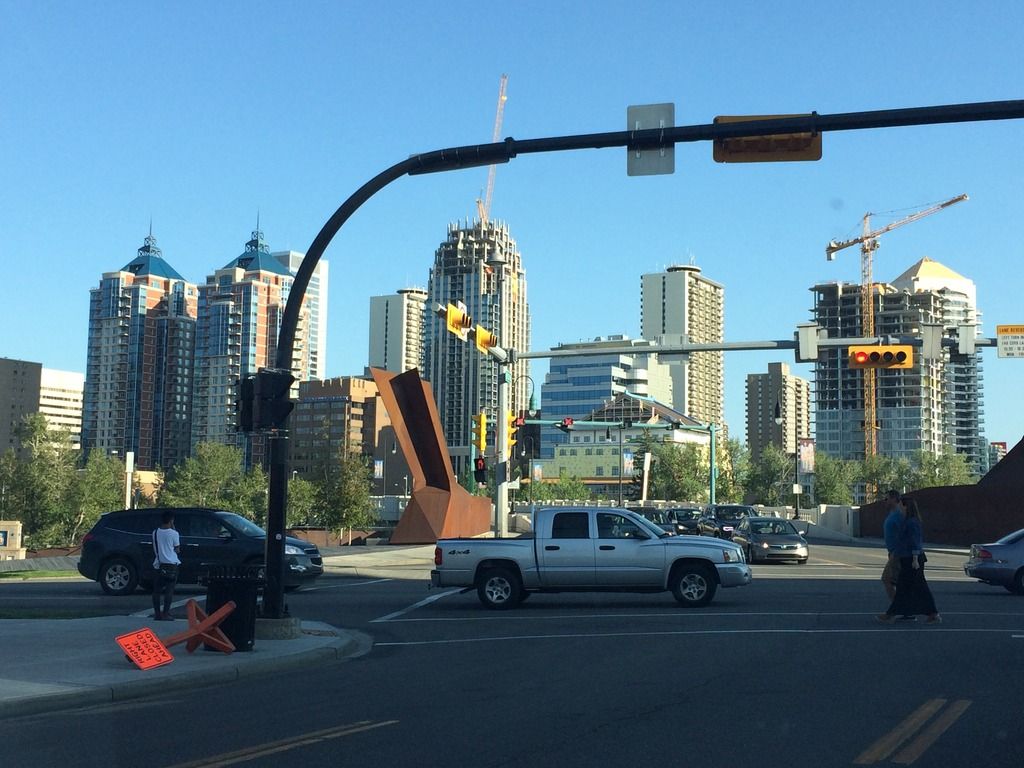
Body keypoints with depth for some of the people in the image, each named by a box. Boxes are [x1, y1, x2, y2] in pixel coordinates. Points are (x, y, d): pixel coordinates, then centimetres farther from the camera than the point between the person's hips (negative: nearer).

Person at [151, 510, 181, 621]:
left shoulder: (155, 532, 3)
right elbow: (177, 550, 2)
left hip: (158, 565, 4)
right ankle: (165, 614, -8)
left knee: (156, 590, 8)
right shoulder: (173, 534, -9)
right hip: (171, 564, -4)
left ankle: (157, 613, 9)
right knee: (169, 590, -3)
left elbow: (154, 548, 11)